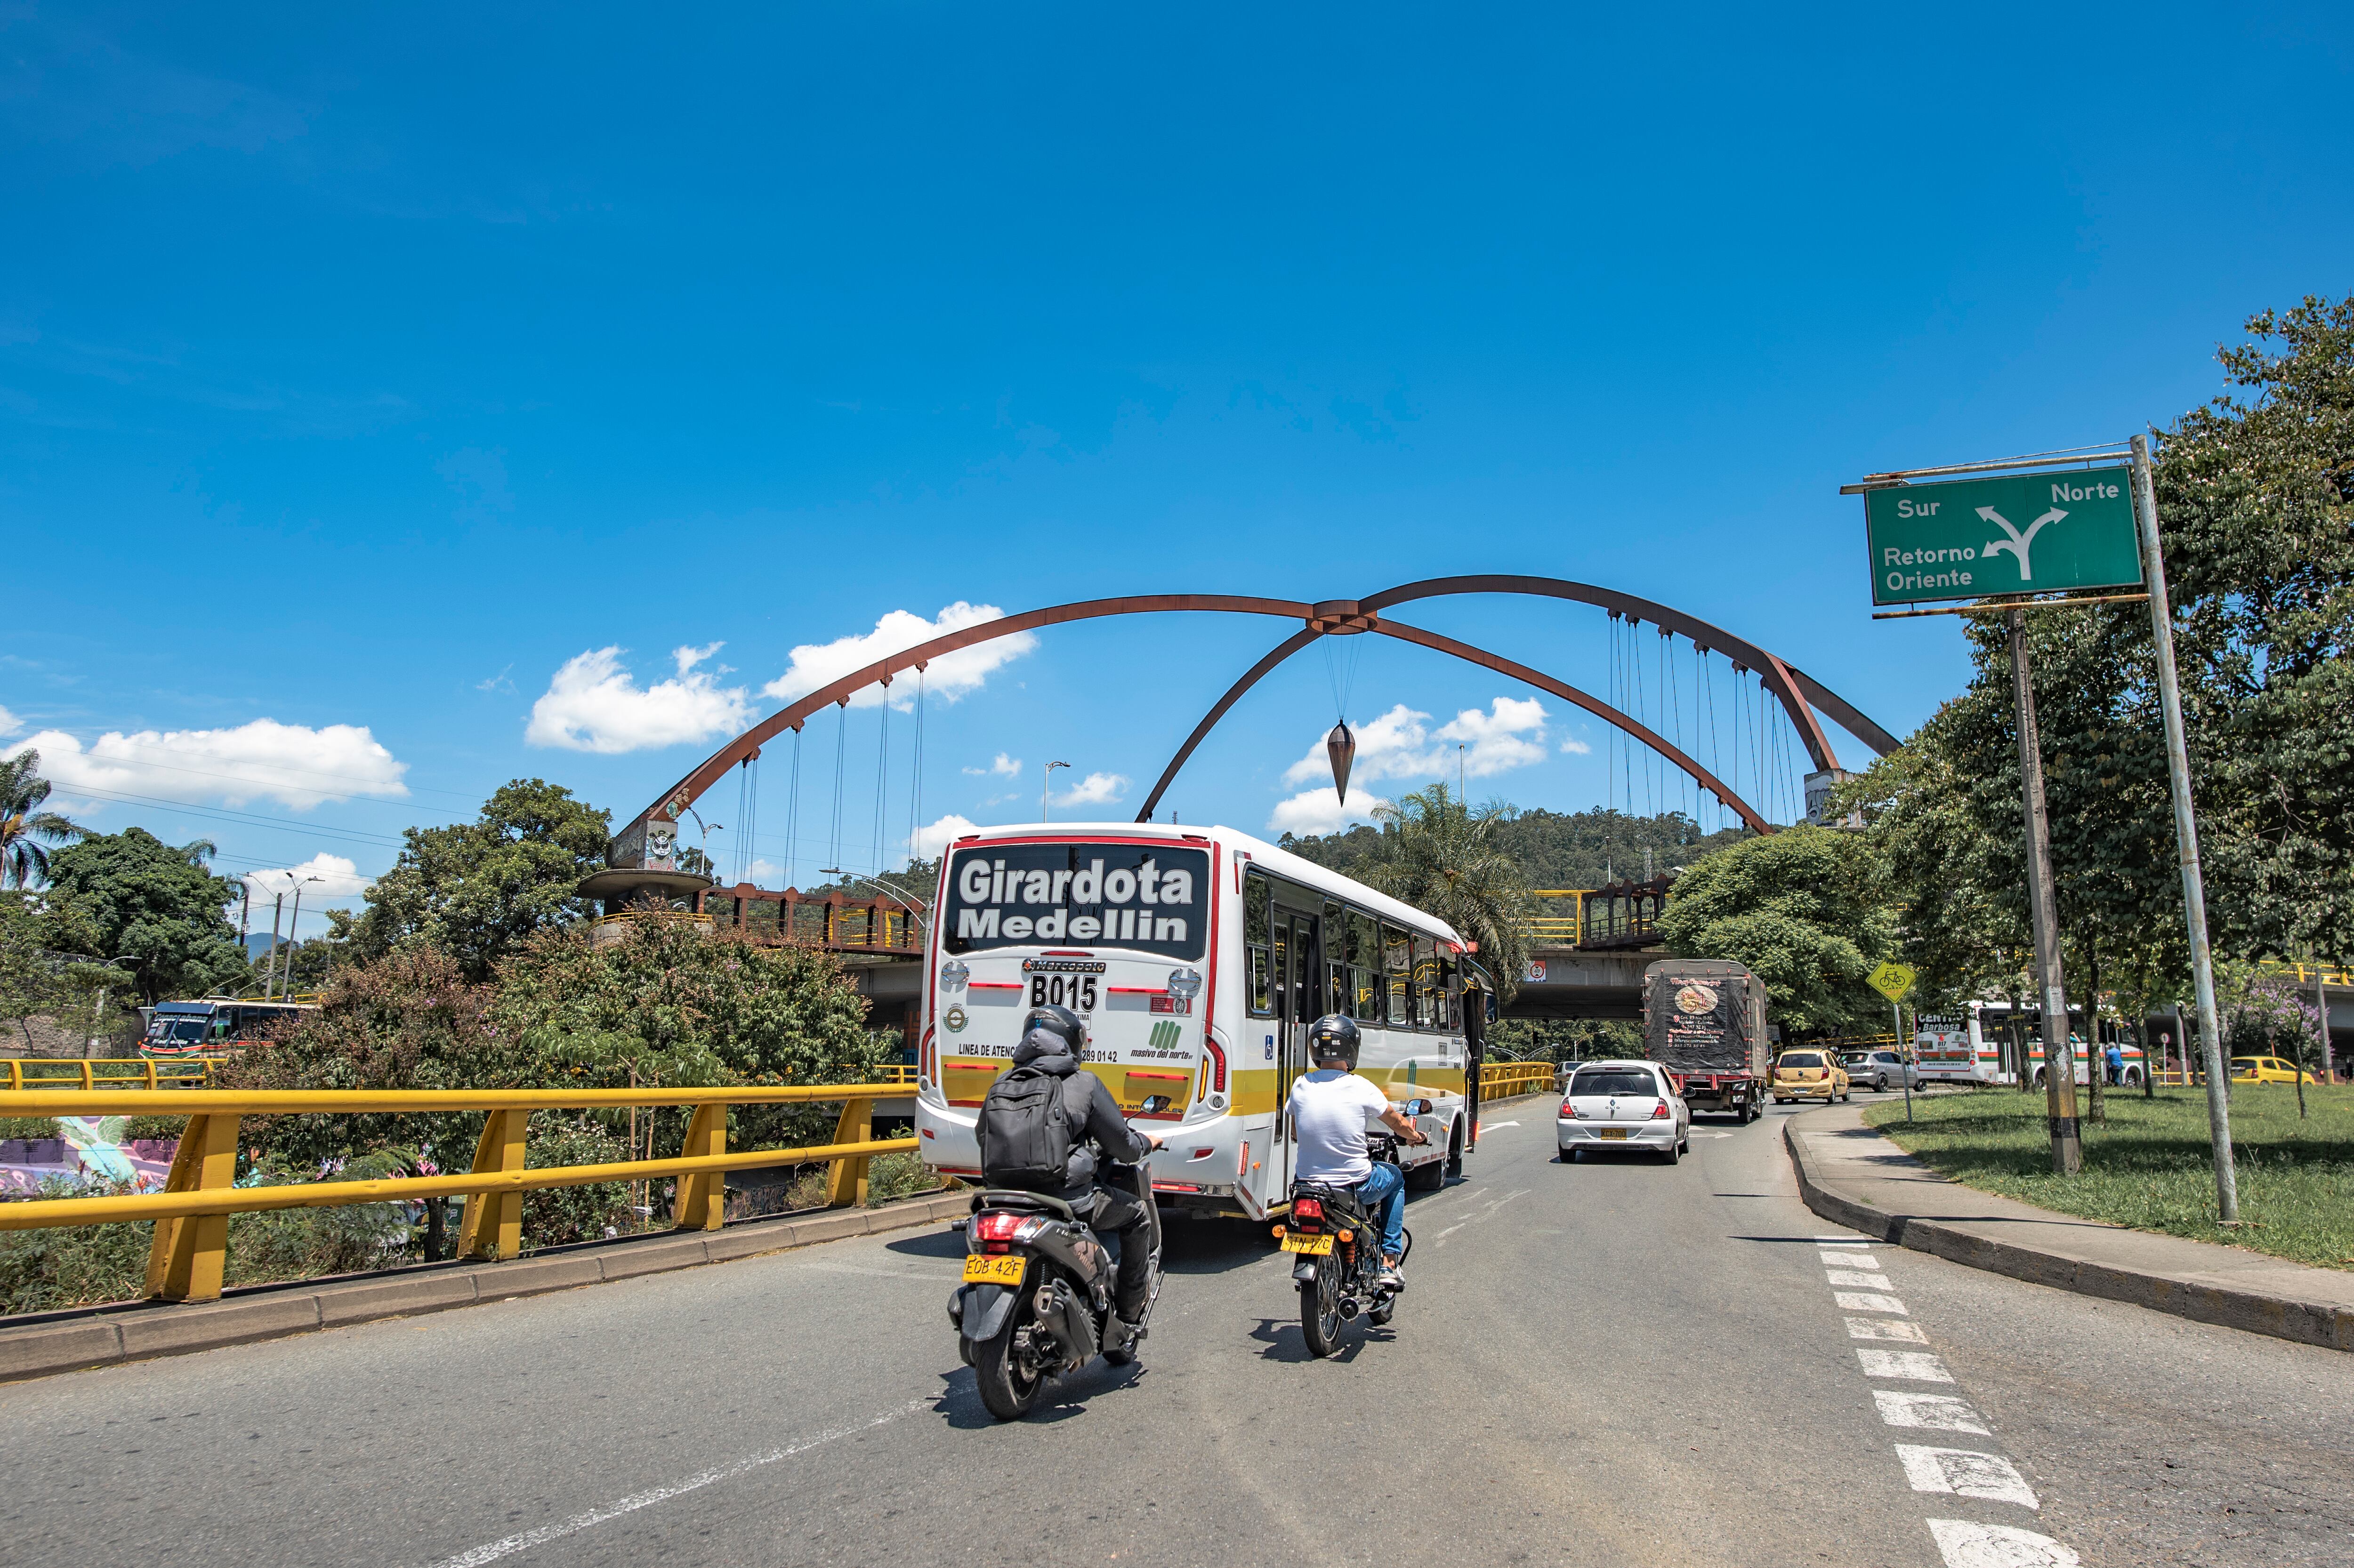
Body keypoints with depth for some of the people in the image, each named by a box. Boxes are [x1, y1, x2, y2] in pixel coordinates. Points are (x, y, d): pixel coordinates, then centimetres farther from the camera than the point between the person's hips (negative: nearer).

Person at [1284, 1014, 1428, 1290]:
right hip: (1357, 1186, -3)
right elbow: (1398, 1124, 3)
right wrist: (1416, 1137, 26)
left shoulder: (1300, 1086, -5)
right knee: (1395, 1177, 27)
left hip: (1308, 1184, 3)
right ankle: (1389, 1263, 21)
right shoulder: (1360, 1087, -13)